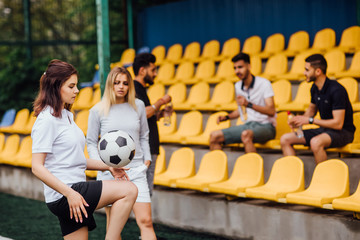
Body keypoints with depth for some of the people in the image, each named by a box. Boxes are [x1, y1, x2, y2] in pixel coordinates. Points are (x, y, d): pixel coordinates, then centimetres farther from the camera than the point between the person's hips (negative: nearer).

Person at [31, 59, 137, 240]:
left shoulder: (66, 116, 18)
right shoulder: (47, 120, -12)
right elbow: (37, 167, -18)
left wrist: (107, 167, 15)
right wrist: (69, 193, -25)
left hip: (74, 191, 10)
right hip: (62, 196, -10)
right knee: (129, 190, -16)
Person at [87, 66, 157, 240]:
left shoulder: (138, 106, 8)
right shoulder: (97, 111, 1)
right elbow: (91, 142, 6)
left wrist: (147, 159, 9)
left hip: (136, 171, 1)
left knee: (145, 221, -8)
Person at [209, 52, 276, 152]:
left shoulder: (264, 83, -8)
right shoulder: (238, 86, 12)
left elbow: (271, 111, -18)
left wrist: (249, 104, -29)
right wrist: (227, 117, 9)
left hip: (265, 126, -7)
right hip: (247, 125, 7)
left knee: (246, 134, -40)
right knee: (214, 136, -9)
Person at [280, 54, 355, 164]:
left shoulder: (336, 90, -21)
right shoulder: (315, 88, 4)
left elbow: (338, 124, -24)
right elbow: (312, 109, 22)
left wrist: (310, 120, -20)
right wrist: (300, 119, 0)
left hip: (343, 132, -8)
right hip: (324, 129, 8)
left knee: (315, 142, -39)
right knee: (285, 139, -4)